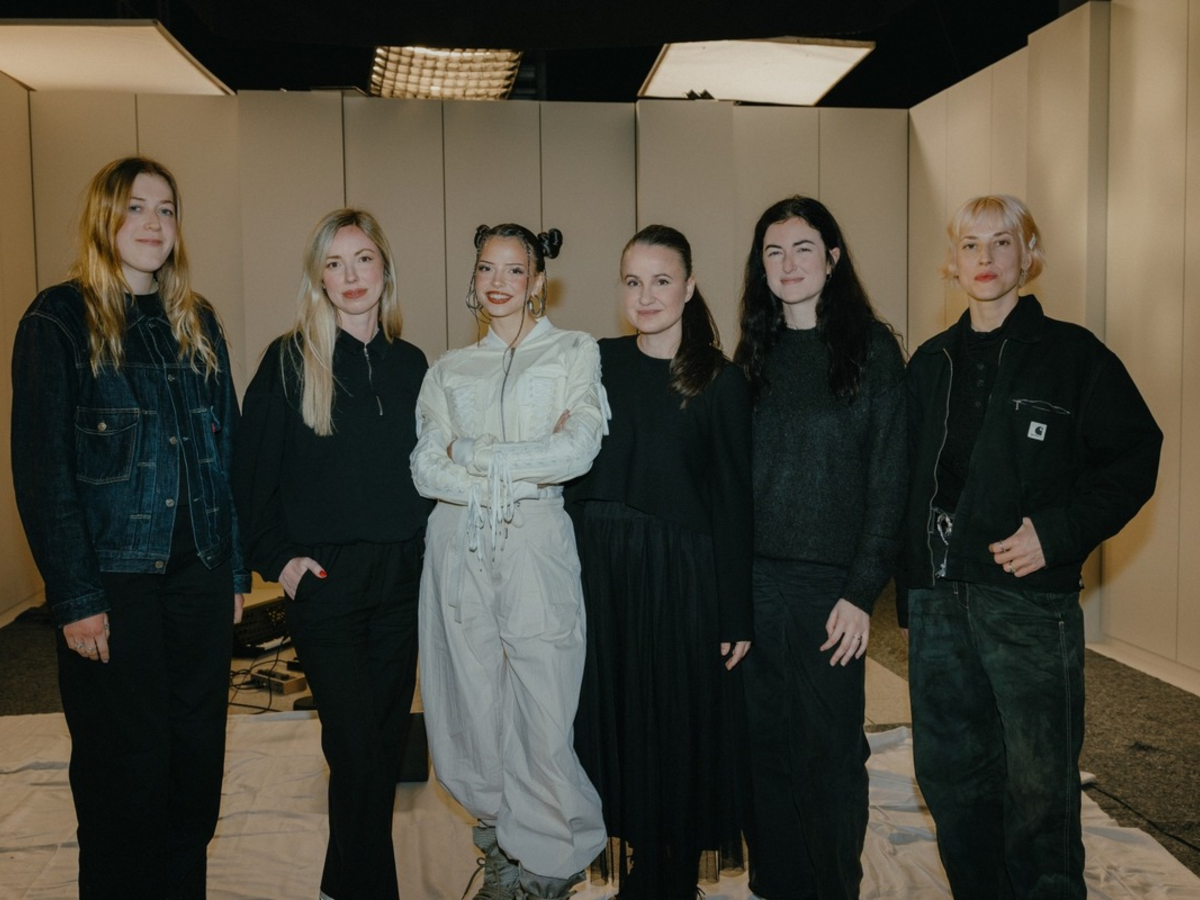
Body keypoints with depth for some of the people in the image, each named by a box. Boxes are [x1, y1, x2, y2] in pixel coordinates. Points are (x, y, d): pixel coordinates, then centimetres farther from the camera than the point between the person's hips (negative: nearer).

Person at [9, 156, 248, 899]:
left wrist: (236, 568, 6)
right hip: (114, 581, -4)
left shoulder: (196, 322, 11)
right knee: (125, 770, 5)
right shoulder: (60, 320, -3)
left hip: (199, 574, 5)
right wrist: (74, 598, -13)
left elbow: (228, 449, 11)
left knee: (198, 760, 11)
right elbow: (41, 468, -8)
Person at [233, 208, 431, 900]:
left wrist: (426, 551, 8)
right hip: (326, 577, -4)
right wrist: (277, 556, -7)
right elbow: (252, 468, -1)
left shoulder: (411, 363, 9)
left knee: (388, 738, 11)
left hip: (402, 577, 4)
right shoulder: (290, 360, -2)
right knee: (356, 745, -5)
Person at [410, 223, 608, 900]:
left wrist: (473, 452, -6)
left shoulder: (574, 353, 6)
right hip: (461, 551, 3)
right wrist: (518, 480, -9)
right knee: (478, 704, 7)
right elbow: (426, 469, 4)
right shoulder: (450, 371, 15)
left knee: (544, 712, -4)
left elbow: (577, 448, -10)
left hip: (537, 547, -3)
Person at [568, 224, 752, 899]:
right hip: (603, 569, 3)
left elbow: (734, 502, -5)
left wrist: (737, 617, -7)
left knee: (681, 733, 7)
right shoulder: (599, 362, 5)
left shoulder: (721, 381, -4)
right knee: (618, 722, 11)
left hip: (683, 576, -3)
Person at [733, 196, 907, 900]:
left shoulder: (871, 348, -1)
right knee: (764, 745, 10)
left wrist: (862, 591, -11)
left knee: (831, 750, 5)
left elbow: (889, 480, -5)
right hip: (751, 583, 4)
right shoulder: (756, 354, 12)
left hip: (828, 584, -4)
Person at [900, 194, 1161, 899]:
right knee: (949, 774, 14)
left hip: (1031, 600, -4)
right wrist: (911, 590, 9)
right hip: (939, 601, 5)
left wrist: (1058, 532, -14)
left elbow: (1134, 456, -2)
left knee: (1039, 787, 2)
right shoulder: (932, 363, 11)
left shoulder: (1072, 353, -1)